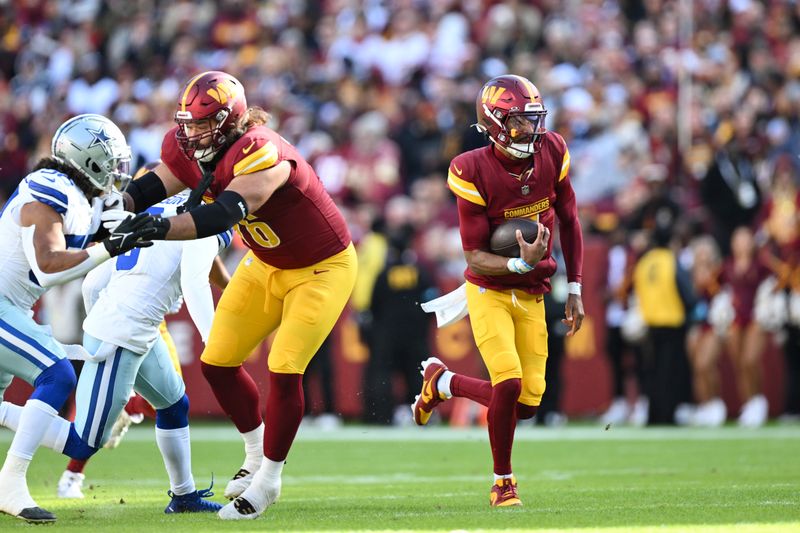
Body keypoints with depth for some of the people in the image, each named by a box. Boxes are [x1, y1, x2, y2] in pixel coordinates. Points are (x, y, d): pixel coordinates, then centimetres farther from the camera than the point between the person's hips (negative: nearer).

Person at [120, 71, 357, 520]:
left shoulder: (262, 154, -35)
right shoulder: (189, 149, -10)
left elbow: (223, 215, -47)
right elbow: (149, 188, -11)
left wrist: (158, 229, -58)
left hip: (322, 268, -8)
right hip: (266, 266, 8)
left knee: (285, 373, -13)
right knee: (218, 363, 6)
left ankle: (269, 479, 5)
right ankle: (257, 455, 28)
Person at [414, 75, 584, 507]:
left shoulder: (552, 152, -7)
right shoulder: (475, 172, -20)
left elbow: (569, 221, 6)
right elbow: (474, 257, -17)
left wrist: (574, 289, 4)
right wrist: (521, 264, -35)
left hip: (531, 296, 5)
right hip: (489, 291, -5)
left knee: (527, 403, -2)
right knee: (509, 381, -22)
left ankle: (443, 383, 28)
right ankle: (503, 481, 3)